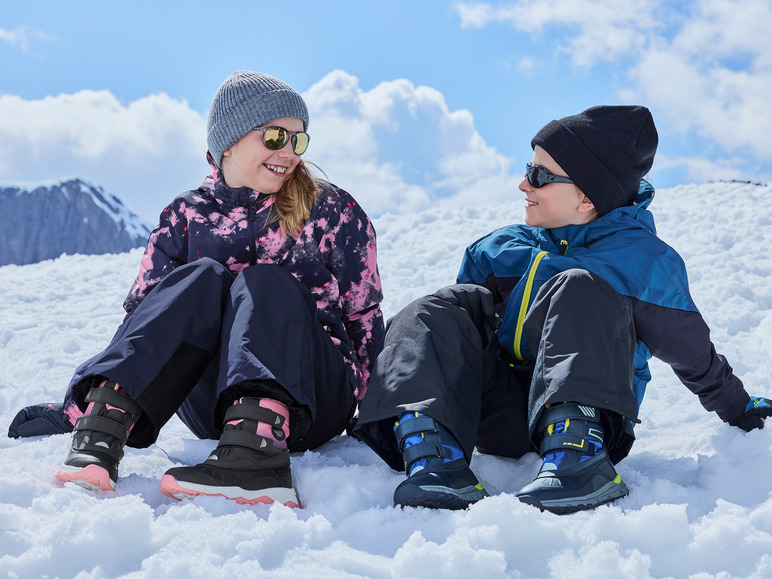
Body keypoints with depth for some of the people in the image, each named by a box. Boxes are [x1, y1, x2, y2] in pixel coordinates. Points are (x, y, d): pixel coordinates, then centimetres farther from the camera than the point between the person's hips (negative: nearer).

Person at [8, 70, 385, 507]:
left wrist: (357, 407, -2)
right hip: (212, 410, 1)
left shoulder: (334, 210, 7)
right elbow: (143, 315, 8)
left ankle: (255, 452, -53)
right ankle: (99, 433, -41)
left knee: (265, 282, -26)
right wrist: (78, 406, -3)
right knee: (203, 278, -23)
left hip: (311, 401, -1)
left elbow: (365, 317, 7)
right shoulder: (188, 216, 9)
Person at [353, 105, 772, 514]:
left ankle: (575, 450, -46)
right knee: (435, 312, -15)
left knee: (577, 289, -25)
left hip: (585, 414, -4)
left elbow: (695, 355, 11)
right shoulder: (498, 250, 14)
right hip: (501, 416, 4)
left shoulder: (646, 263, 1)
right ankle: (431, 453, -41)